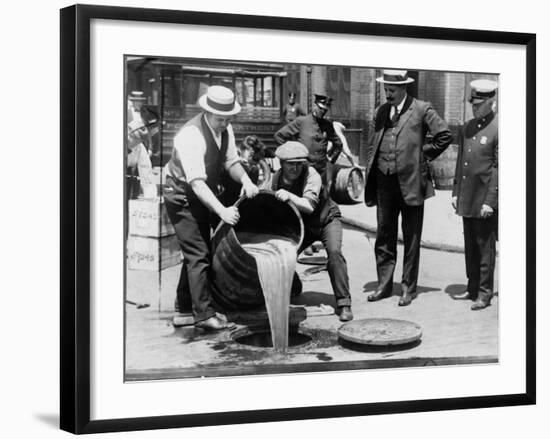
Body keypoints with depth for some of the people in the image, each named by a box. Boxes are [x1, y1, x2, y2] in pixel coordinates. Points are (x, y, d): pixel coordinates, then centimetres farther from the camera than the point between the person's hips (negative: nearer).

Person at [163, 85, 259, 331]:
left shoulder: (225, 130, -5)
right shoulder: (191, 136, -31)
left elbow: (231, 161, 2)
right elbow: (196, 182, -37)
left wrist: (245, 181, -20)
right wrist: (222, 210, -46)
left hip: (204, 195, 9)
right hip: (182, 197, -9)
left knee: (196, 252, 18)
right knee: (198, 254, -13)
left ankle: (185, 304, 34)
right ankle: (204, 314, -10)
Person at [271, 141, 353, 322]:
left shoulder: (311, 175, -28)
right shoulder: (276, 179, -13)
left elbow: (309, 206, -41)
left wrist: (289, 196, -55)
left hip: (326, 219, -4)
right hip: (301, 225, 5)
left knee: (334, 252, -30)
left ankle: (343, 303, -24)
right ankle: (293, 288, 24)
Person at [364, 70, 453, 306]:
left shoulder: (422, 110, -5)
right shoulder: (382, 111, 12)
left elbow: (445, 135, -6)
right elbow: (372, 144, 17)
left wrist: (423, 155, -4)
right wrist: (369, 174, 9)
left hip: (410, 182, -5)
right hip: (384, 183, 5)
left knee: (411, 240, 4)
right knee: (384, 236, 10)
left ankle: (408, 289, 12)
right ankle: (384, 285, 20)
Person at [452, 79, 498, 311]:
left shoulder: (498, 129, -11)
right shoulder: (466, 128, 11)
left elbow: (499, 168, -14)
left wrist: (490, 201, -17)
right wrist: (456, 192, 13)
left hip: (485, 199, -7)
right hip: (466, 199, 7)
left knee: (485, 247, 0)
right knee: (470, 246, 14)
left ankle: (485, 293, 8)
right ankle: (472, 288, 24)